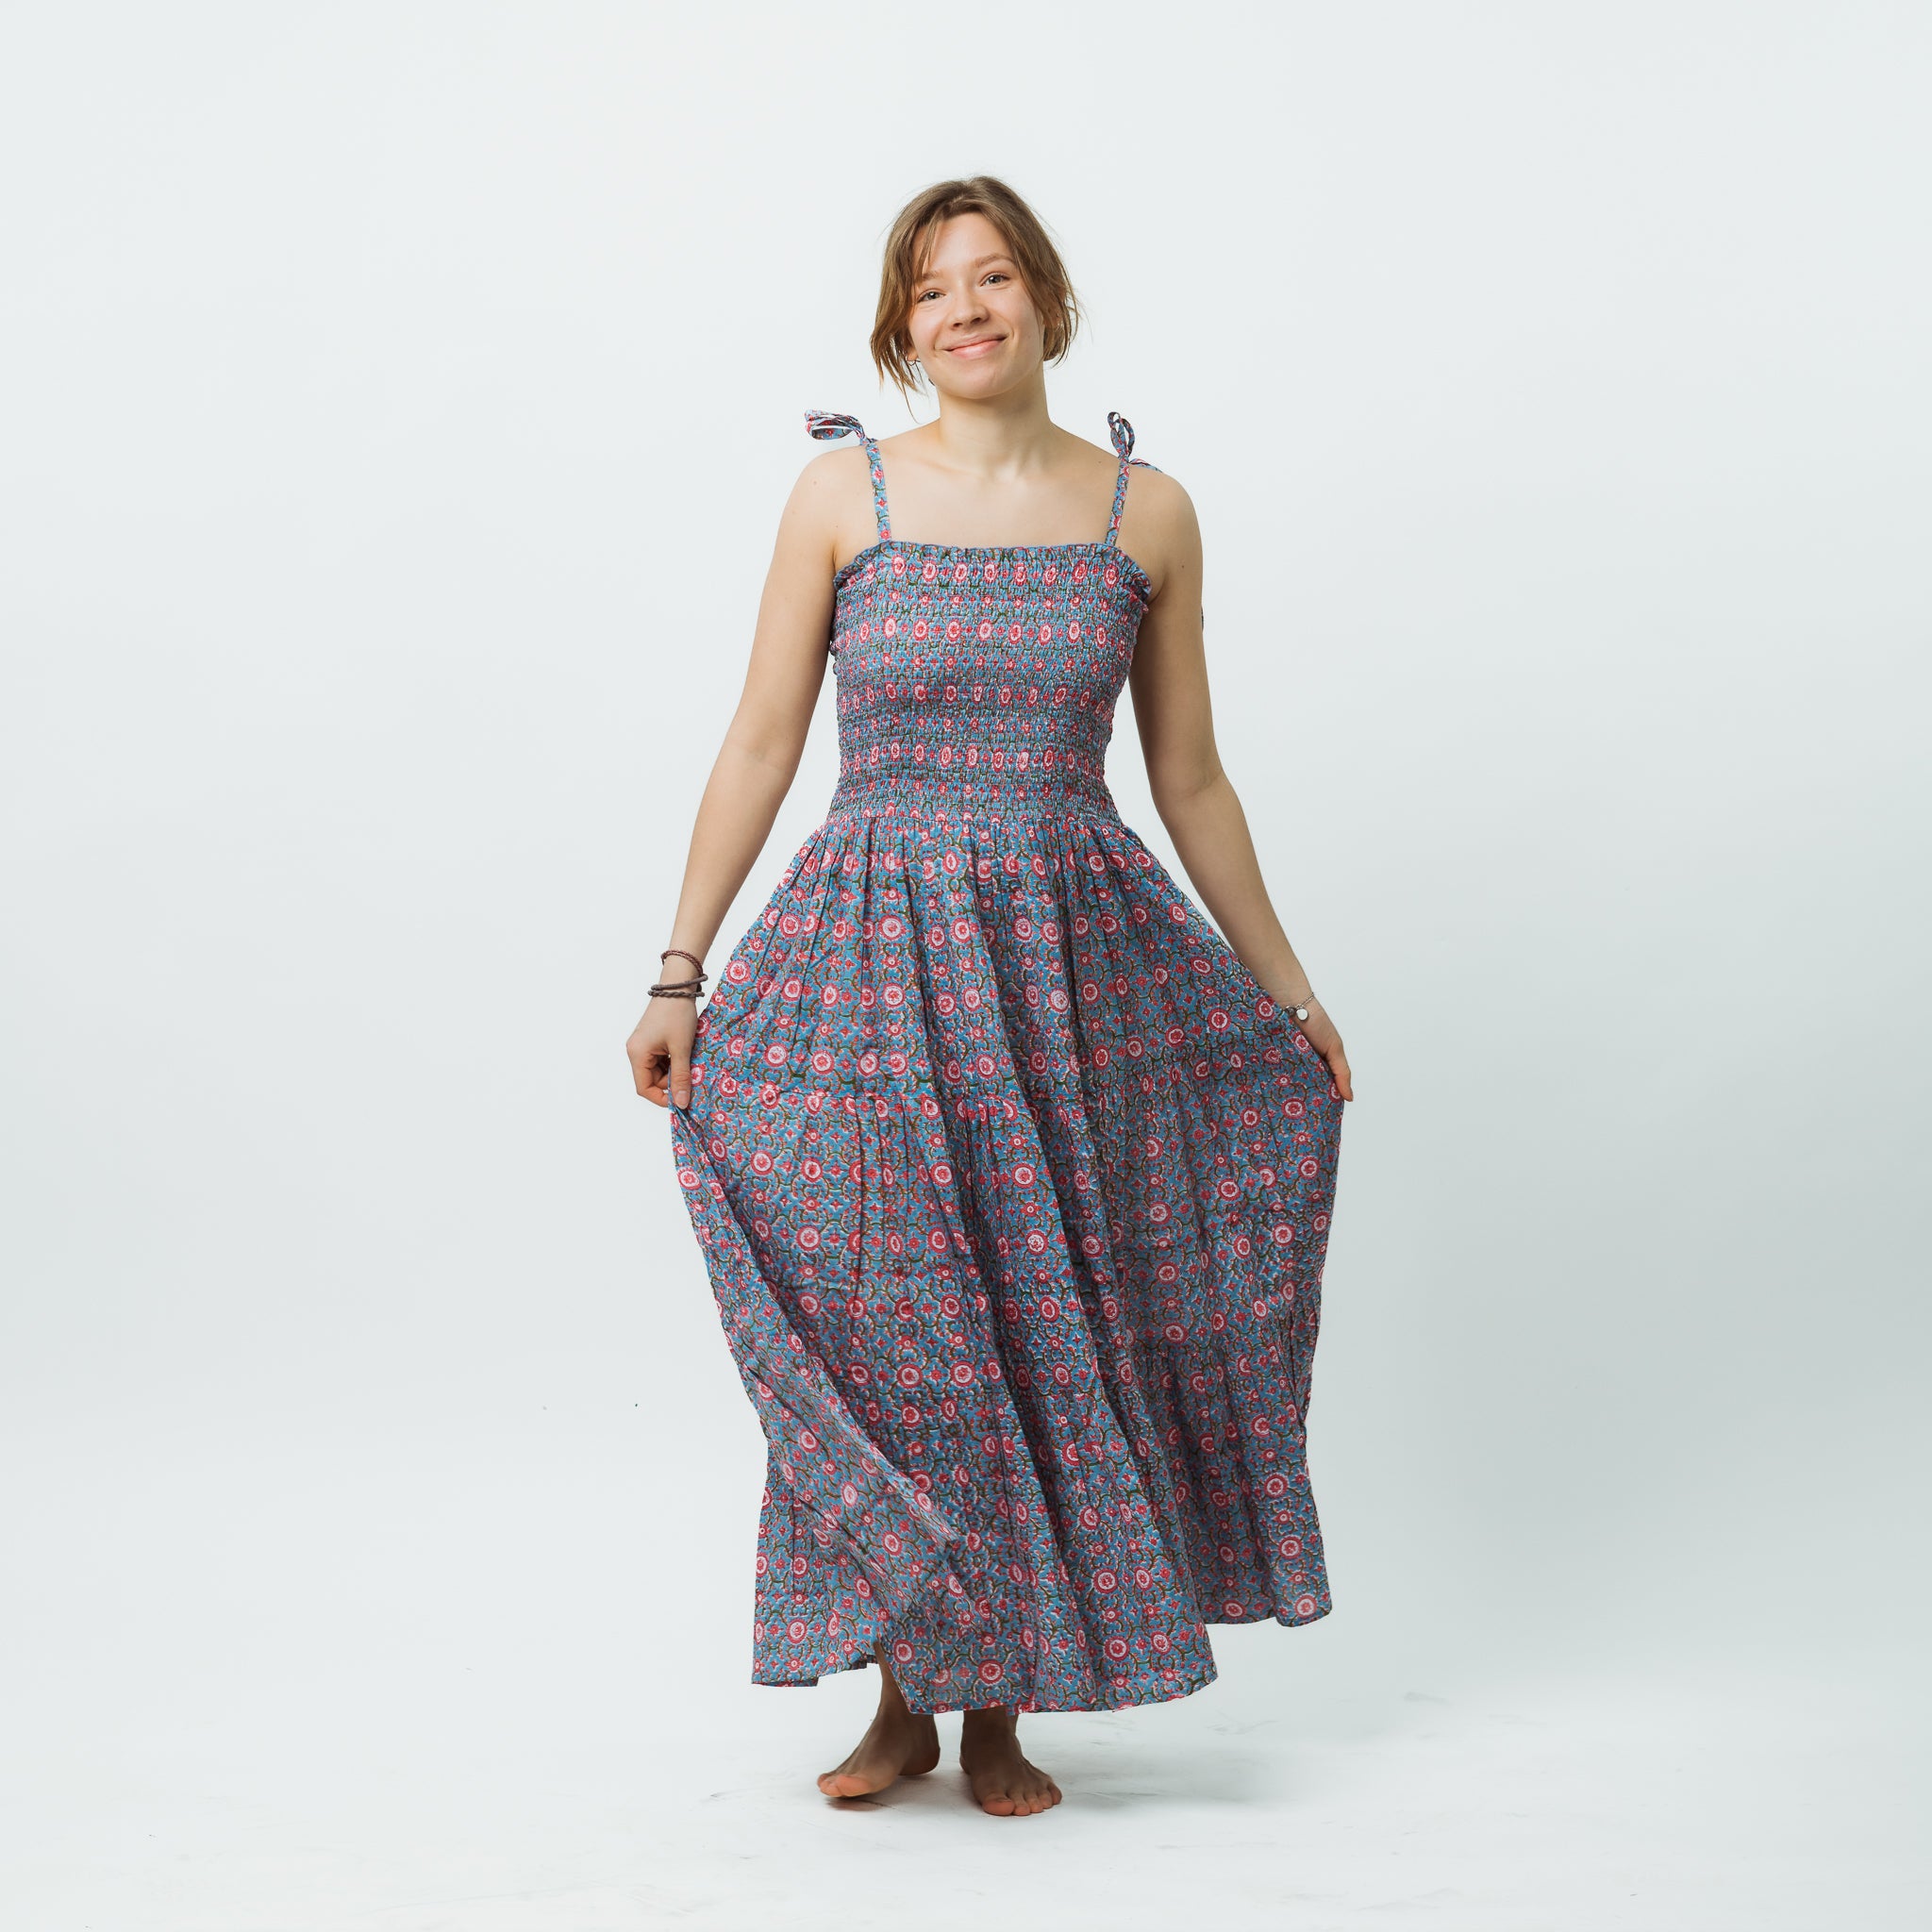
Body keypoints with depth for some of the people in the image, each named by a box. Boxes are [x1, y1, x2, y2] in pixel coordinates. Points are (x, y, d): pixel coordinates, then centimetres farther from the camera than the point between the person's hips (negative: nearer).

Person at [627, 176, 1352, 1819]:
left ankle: (1003, 1708, 22)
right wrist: (680, 971, -3)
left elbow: (1190, 779, 10)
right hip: (875, 954, -1)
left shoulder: (1146, 512, 4)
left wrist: (1287, 986, 13)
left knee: (1050, 1321, 5)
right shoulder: (844, 493, 1)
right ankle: (905, 1697, 22)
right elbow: (761, 744, 2)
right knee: (884, 1323, 3)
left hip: (1076, 956, 1)